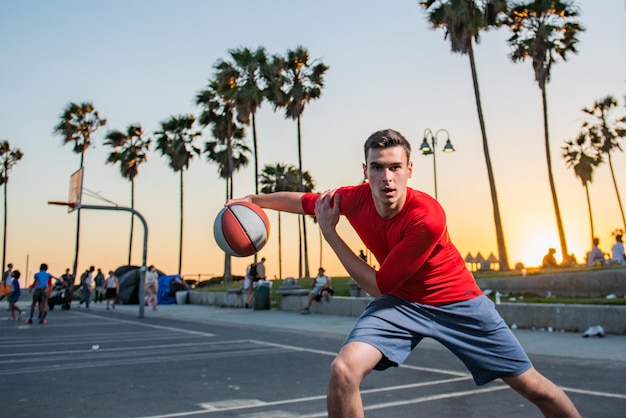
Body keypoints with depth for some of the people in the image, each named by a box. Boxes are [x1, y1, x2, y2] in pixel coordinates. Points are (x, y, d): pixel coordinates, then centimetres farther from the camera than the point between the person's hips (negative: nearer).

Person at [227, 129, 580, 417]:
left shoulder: (427, 217, -31)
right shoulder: (356, 198, -16)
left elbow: (378, 286, -23)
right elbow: (304, 201, 5)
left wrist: (329, 233, -20)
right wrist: (252, 199, 12)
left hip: (457, 301, -2)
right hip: (400, 301, 3)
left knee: (534, 387, 4)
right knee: (343, 370, -22)